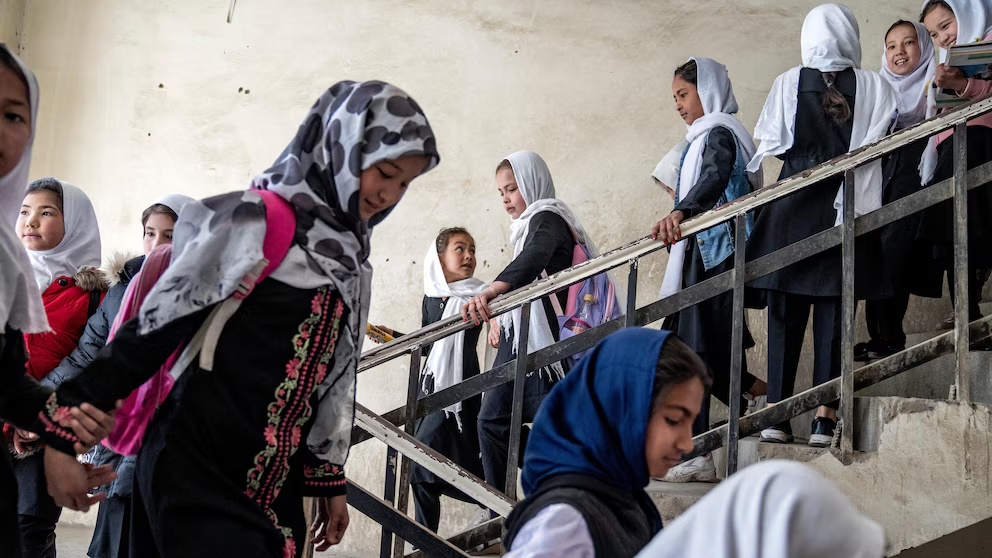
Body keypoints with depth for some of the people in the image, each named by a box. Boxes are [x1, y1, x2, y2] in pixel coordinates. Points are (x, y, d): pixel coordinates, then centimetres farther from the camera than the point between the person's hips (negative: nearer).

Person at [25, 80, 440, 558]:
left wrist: (329, 478, 20)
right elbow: (152, 328, -12)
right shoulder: (254, 221, -11)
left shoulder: (351, 263, 10)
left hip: (276, 485, 7)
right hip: (198, 474, -7)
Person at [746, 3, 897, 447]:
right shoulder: (874, 86, 1)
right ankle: (825, 415, 1)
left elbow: (772, 144, 0)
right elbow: (881, 143, -4)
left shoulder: (788, 83, 0)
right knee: (833, 312, 3)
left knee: (785, 311, 5)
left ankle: (776, 412, 5)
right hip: (847, 206, 0)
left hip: (793, 208, 0)